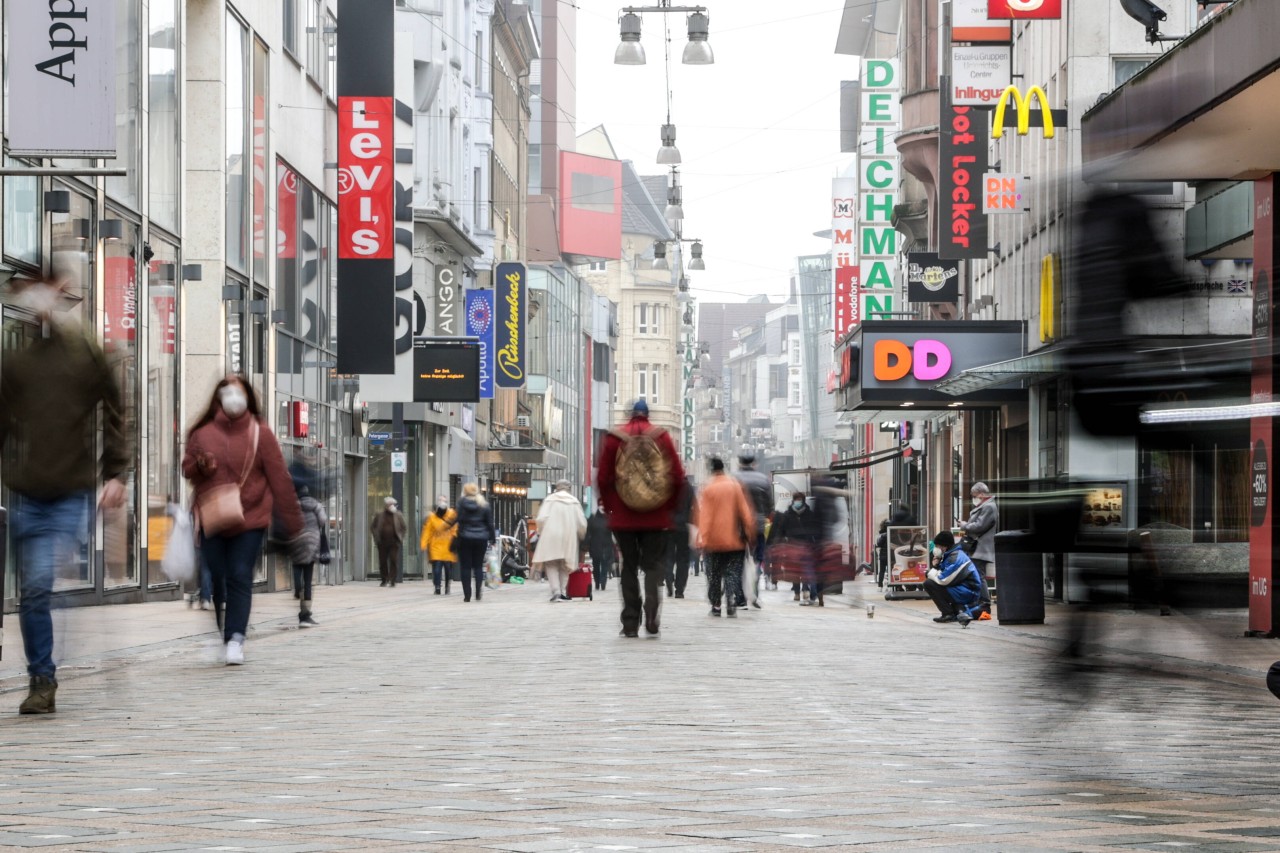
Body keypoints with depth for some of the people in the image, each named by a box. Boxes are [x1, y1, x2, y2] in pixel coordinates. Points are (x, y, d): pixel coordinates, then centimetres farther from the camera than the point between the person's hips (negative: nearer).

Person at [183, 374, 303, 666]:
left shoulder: (261, 434, -1)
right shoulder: (202, 434, 5)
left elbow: (279, 479, -1)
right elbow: (187, 469, 15)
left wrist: (292, 521, -3)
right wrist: (200, 468, -10)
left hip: (250, 520, -2)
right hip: (211, 519, 2)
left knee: (240, 578, -9)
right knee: (214, 578, 4)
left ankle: (236, 639, -15)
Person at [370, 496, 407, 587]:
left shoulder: (398, 515, 5)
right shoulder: (379, 516, 7)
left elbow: (405, 528, 11)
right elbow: (372, 526, 14)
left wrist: (401, 537, 0)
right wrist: (376, 536, 2)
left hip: (394, 542, -1)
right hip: (382, 542, 1)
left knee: (394, 561, -8)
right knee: (382, 562, 4)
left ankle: (393, 581, -5)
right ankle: (384, 580, 16)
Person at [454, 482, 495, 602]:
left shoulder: (462, 503, -4)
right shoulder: (484, 505, 3)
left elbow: (459, 520, -10)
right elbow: (490, 523, 3)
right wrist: (492, 538, 9)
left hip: (465, 539, -2)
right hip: (481, 538, 2)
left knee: (466, 567, 3)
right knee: (478, 566, 11)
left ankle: (467, 595, -1)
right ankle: (478, 593, -4)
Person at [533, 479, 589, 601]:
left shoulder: (550, 499, 2)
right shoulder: (574, 502, 8)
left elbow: (541, 518, -8)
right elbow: (582, 524, 5)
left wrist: (540, 533, 8)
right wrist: (581, 537, 22)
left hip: (551, 536, -2)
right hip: (569, 538, 2)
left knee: (551, 565, 0)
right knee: (565, 566, 14)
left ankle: (556, 591, -17)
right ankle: (563, 591, 6)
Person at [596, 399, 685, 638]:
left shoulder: (614, 439, 1)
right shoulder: (661, 437, 1)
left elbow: (603, 477, -1)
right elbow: (677, 475, -2)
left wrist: (609, 507, 10)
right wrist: (669, 506, 9)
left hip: (623, 517, 0)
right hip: (656, 517, 0)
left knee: (629, 567, 8)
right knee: (653, 564, 6)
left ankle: (630, 624, 4)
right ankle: (651, 615, -16)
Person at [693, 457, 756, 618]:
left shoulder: (707, 489, -5)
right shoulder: (736, 486, -1)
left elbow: (704, 516, -7)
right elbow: (745, 512, 1)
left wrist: (703, 538, -7)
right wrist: (750, 534, 7)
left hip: (714, 540, -1)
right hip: (734, 540, 1)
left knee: (714, 575, 11)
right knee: (732, 573, 3)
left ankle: (716, 606, 12)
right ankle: (731, 604, -13)